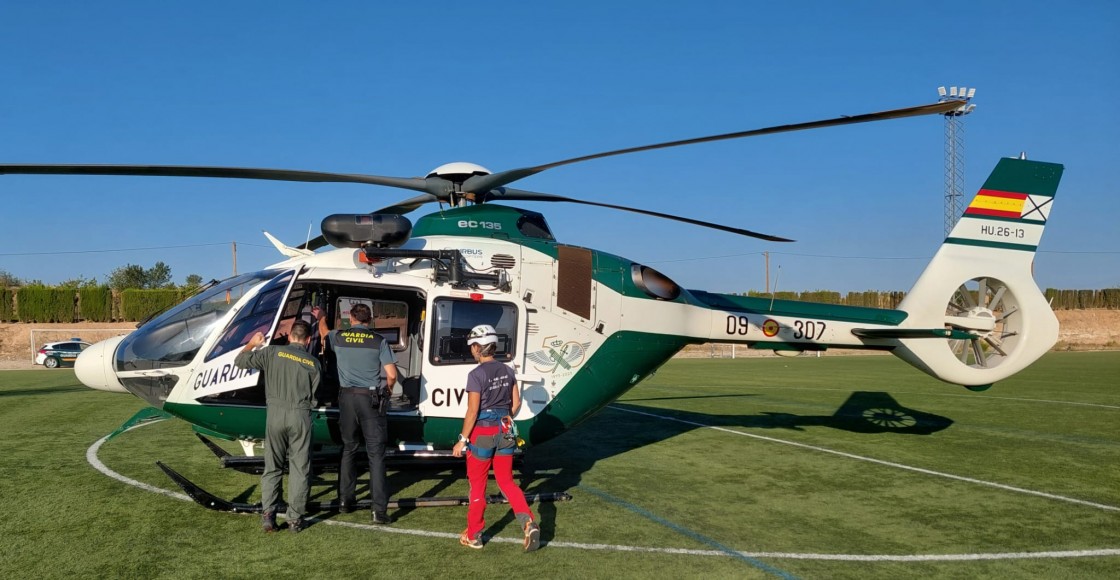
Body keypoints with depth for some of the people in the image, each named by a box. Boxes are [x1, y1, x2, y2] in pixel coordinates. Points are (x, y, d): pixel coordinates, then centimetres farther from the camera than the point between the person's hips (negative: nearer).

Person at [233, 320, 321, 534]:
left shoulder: (272, 352, 3)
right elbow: (314, 396, 5)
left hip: (275, 412, 1)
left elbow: (240, 360, 9)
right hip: (301, 415, -1)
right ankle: (296, 519, 7)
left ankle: (268, 515, 7)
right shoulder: (313, 362, 6)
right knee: (300, 468, 6)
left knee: (272, 467, 12)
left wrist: (252, 343, 26)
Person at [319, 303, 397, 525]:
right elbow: (392, 375, -10)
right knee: (375, 454, -1)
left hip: (347, 398, 3)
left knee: (348, 450, 18)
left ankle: (345, 500, 25)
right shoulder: (379, 341, -6)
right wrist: (388, 389, 12)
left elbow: (323, 331, 27)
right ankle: (379, 509, -4)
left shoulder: (339, 338, 2)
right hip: (371, 399, -3)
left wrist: (321, 317, 49)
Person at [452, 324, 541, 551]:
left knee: (477, 486, 10)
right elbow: (516, 403, 8)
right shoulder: (506, 371, 3)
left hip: (482, 433, -5)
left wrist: (462, 440, -8)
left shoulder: (476, 374, -15)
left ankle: (473, 535, 21)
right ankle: (528, 522, -4)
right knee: (507, 482, 15)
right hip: (505, 432, 5)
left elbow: (472, 412, -15)